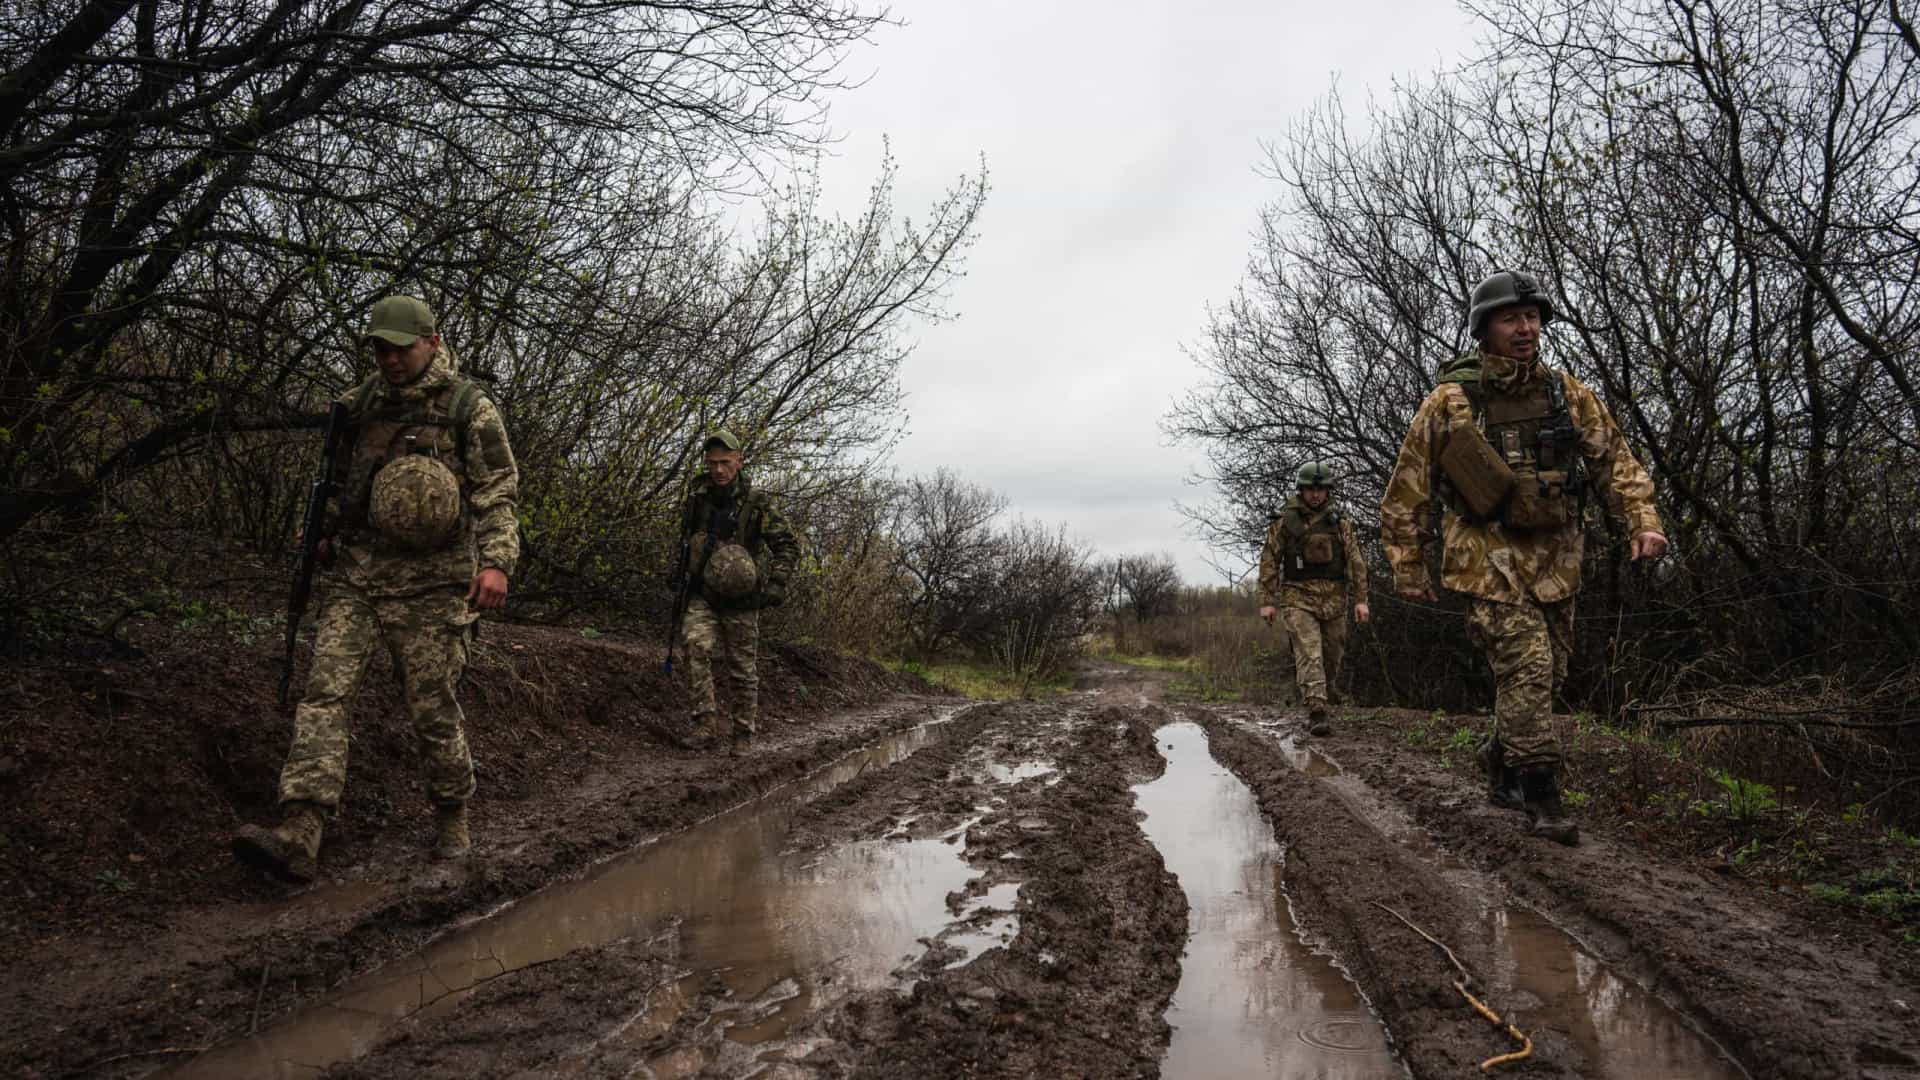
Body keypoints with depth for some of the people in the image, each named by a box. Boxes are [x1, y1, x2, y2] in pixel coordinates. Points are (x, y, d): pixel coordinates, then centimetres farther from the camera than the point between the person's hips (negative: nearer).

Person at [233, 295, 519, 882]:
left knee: (433, 709, 2)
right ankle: (299, 836, -15)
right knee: (325, 691, -10)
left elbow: (498, 492, -8)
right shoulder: (361, 400, 12)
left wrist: (496, 562, -20)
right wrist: (328, 534, 25)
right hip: (355, 577, 5)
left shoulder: (470, 408, -3)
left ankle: (451, 820, 22)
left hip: (429, 587, -4)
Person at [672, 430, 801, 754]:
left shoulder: (757, 503, -11)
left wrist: (777, 582, -18)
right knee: (697, 645, -22)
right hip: (702, 595, 3)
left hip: (741, 598, -3)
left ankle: (744, 730, 19)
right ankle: (707, 718, -18)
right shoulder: (696, 499, 3)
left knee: (743, 667, 4)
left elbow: (788, 544, -7)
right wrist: (679, 576, 21)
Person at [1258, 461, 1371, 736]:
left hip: (1334, 600, 3)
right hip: (1298, 599, -3)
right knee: (1309, 654, -15)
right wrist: (1267, 601, -3)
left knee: (1332, 657, 10)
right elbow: (1269, 561, 1)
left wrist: (1360, 599, -3)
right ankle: (1317, 713, -19)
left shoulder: (1340, 522, 7)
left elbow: (1356, 561, 5)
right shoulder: (1285, 521, 0)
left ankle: (1316, 699, 32)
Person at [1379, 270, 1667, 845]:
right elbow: (1407, 490, -3)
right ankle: (1541, 796, -4)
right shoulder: (1450, 402, -6)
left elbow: (1614, 459, 6)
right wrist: (1408, 570, -2)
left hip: (1554, 559, 5)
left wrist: (1643, 520, -10)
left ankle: (1502, 765, 33)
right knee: (1527, 666, -15)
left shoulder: (1566, 393, 5)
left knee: (1545, 671, 11)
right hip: (1489, 557, -5)